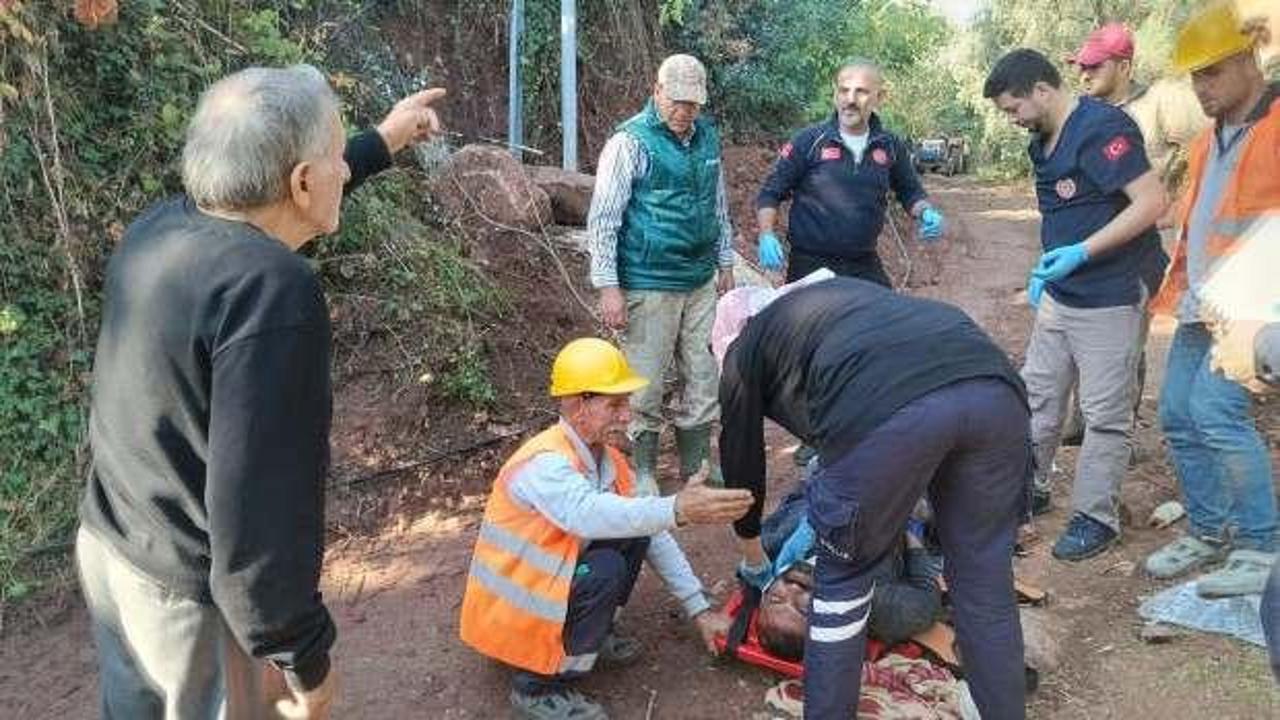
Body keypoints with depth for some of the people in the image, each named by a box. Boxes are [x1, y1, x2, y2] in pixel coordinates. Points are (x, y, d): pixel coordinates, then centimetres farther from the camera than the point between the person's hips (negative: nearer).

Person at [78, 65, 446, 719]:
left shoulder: (158, 228, -4)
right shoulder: (274, 291, -30)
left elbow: (263, 193, 18)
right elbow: (260, 506, -31)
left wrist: (383, 142, 28)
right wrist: (305, 655, -18)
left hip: (104, 547, 8)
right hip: (188, 592, -7)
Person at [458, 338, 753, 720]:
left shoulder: (610, 461, -1)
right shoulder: (545, 463, -28)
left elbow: (655, 537, 0)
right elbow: (588, 514, -49)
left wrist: (701, 610, -4)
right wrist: (678, 509, -59)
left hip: (552, 579, 7)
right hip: (507, 610, -7)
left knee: (634, 533, -7)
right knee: (605, 571, -27)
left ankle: (593, 633, 11)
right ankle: (537, 687, -10)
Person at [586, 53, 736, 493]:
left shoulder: (707, 138, 9)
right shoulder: (631, 141, -10)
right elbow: (602, 218, -12)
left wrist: (725, 264, 19)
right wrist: (608, 287, -16)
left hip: (701, 281, 6)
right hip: (649, 286, -6)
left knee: (705, 376, 11)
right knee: (645, 383, 2)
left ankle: (696, 463, 27)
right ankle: (642, 471, 18)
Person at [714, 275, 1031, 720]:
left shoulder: (745, 349, 27)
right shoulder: (838, 292, 42)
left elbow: (742, 458, 34)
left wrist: (753, 561, 52)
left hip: (885, 409, -5)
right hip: (993, 386, 6)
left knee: (843, 577, 18)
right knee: (984, 582, 21)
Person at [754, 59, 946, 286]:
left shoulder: (890, 146, 3)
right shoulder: (808, 141, -6)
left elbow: (910, 191, 18)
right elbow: (770, 194, -2)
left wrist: (926, 212, -3)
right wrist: (767, 236, -18)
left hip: (866, 267, 3)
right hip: (810, 266, -3)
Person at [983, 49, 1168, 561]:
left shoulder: (1102, 128, -17)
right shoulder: (1044, 143, 10)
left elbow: (1151, 202, -22)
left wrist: (1080, 253, -24)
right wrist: (1045, 266, 13)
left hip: (1111, 298, -9)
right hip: (1059, 295, 9)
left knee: (1105, 413, 0)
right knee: (1037, 395, 15)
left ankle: (1095, 517, 12)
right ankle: (1029, 488, 30)